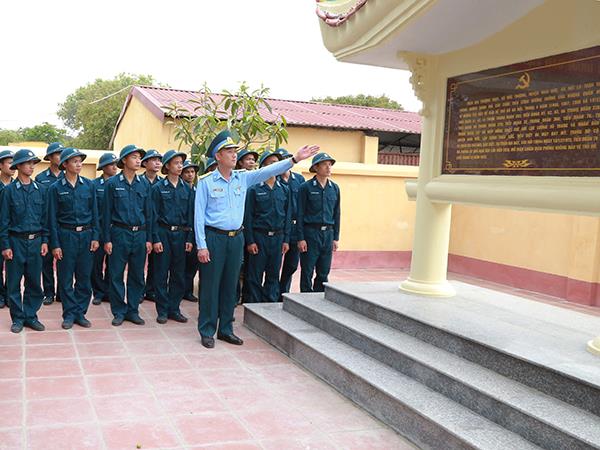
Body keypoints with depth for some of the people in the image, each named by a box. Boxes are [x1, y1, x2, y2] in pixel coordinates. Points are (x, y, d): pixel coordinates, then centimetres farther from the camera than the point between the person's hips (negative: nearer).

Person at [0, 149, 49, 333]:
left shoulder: (39, 190, 6)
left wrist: (44, 241, 4)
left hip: (35, 241, 3)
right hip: (16, 241, -3)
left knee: (34, 282, 7)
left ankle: (31, 315, 18)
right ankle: (17, 318, 15)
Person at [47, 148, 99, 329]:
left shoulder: (88, 185, 4)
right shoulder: (56, 188, -2)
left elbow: (94, 213, 6)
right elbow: (52, 218, -1)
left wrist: (95, 237, 0)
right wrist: (55, 244, -5)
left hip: (86, 235, 2)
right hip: (65, 235, -2)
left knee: (84, 277, 6)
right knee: (66, 278, 4)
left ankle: (80, 313, 17)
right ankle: (69, 314, 15)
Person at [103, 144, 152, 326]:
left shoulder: (143, 184, 8)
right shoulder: (112, 183, -2)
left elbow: (148, 213, 11)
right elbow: (107, 213, -1)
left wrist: (149, 239, 7)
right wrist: (107, 239, -5)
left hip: (140, 234, 3)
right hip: (119, 233, -3)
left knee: (137, 275, 8)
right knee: (116, 275, 2)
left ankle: (133, 311, 19)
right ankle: (119, 311, 14)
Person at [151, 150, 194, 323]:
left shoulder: (187, 189, 8)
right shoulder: (158, 188, -2)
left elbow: (190, 215, 8)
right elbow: (154, 215, -3)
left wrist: (189, 238, 1)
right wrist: (156, 239, -10)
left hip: (181, 234, 3)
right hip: (163, 233, -3)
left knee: (179, 273, 7)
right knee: (162, 273, 2)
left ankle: (174, 309, 18)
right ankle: (162, 311, 12)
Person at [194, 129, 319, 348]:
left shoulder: (243, 178, 7)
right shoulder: (206, 182, -5)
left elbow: (267, 171, -2)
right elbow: (199, 215, -6)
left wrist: (295, 159, -13)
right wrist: (201, 245, -11)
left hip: (236, 238, 5)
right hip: (214, 237, -5)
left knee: (230, 285, 11)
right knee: (210, 285, 1)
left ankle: (225, 329, 23)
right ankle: (207, 331, 12)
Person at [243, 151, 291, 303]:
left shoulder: (284, 190, 9)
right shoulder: (254, 189, -3)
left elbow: (287, 216, 11)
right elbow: (248, 217, -5)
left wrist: (286, 240, 6)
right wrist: (250, 241, -10)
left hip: (278, 237, 4)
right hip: (259, 236, -4)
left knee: (273, 275, 9)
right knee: (255, 275, 1)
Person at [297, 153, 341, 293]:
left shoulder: (335, 188, 9)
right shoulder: (306, 187, -4)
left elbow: (336, 214, 13)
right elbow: (300, 214, -4)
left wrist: (335, 237, 9)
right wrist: (300, 238, -9)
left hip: (328, 233, 4)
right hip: (310, 233, -4)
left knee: (324, 273, 9)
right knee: (307, 272, 1)